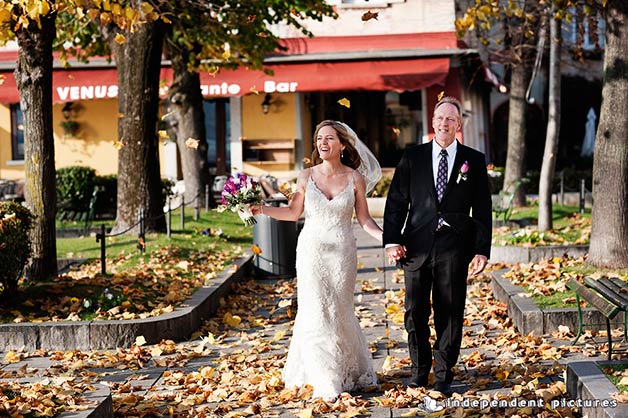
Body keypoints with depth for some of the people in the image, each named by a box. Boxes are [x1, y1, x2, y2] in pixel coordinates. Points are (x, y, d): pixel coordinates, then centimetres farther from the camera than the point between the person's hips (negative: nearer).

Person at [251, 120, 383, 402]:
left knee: (339, 311, 6)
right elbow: (293, 212, 9)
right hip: (312, 251, 0)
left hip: (342, 252, 0)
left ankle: (346, 372, 23)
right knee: (315, 312, -2)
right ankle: (324, 380, 6)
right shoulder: (306, 177, 0)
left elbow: (364, 219, 1)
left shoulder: (355, 179, -2)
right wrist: (262, 209, -3)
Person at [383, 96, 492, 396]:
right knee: (415, 312, 7)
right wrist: (392, 241, -6)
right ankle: (420, 367, 24)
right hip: (416, 247, 1)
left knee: (450, 313, 4)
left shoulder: (474, 161, 5)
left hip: (453, 249, -1)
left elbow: (482, 210, 5)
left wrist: (482, 250, -2)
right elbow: (396, 202, 5)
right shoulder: (412, 158, 6)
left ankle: (443, 374, 16)